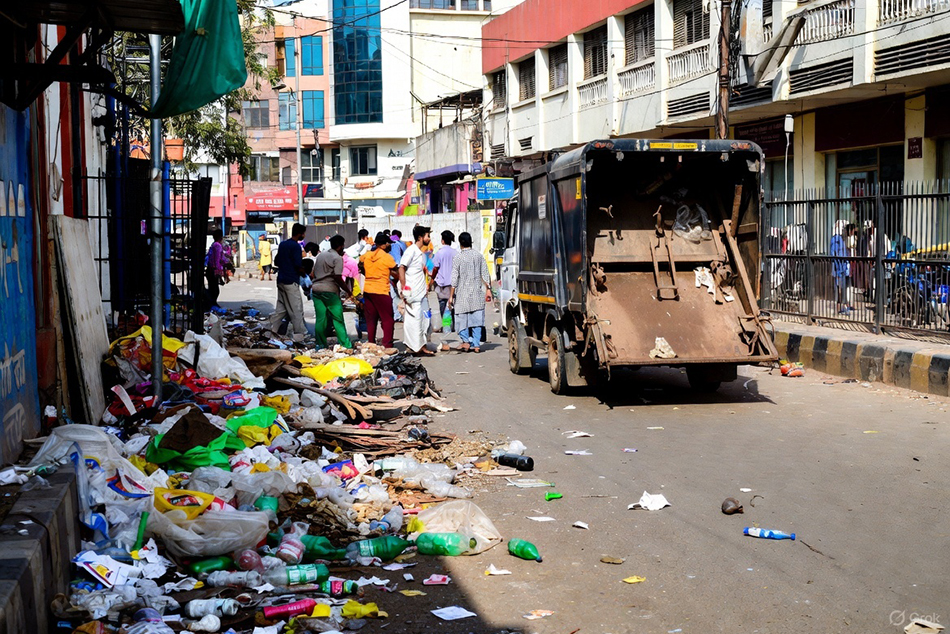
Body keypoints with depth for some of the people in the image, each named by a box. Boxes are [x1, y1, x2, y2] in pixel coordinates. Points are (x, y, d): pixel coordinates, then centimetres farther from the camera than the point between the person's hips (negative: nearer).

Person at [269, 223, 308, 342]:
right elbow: (298, 266, -19)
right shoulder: (296, 246, -14)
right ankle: (300, 334, 1)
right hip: (291, 282, -8)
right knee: (297, 310, -2)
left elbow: (276, 261, 18)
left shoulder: (282, 244, 11)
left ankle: (272, 330, 13)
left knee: (281, 308, 14)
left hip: (281, 280, 8)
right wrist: (304, 272, 0)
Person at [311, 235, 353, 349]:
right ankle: (345, 345, 3)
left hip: (316, 288, 6)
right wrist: (348, 290, -5)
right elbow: (337, 278, -13)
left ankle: (321, 345, 8)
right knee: (338, 319, 0)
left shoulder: (321, 255, 15)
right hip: (330, 290, -6)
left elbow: (314, 273, 20)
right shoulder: (337, 258, -6)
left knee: (320, 319, 7)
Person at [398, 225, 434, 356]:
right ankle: (416, 348, -2)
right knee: (414, 319, -6)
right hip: (412, 292, -9)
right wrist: (403, 289, -20)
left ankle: (422, 346, 17)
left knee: (424, 318, 11)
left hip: (422, 292, 9)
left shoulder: (421, 252, 16)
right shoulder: (411, 250, -11)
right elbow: (401, 268, -16)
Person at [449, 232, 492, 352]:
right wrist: (488, 289, 11)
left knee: (462, 317, 8)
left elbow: (454, 279, -9)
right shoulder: (479, 256, 4)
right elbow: (485, 274, 4)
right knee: (477, 319, 5)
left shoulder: (458, 258, -7)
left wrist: (451, 295, -5)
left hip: (463, 293, -3)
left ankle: (466, 341, 0)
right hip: (477, 293, 3)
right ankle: (476, 344, 2)